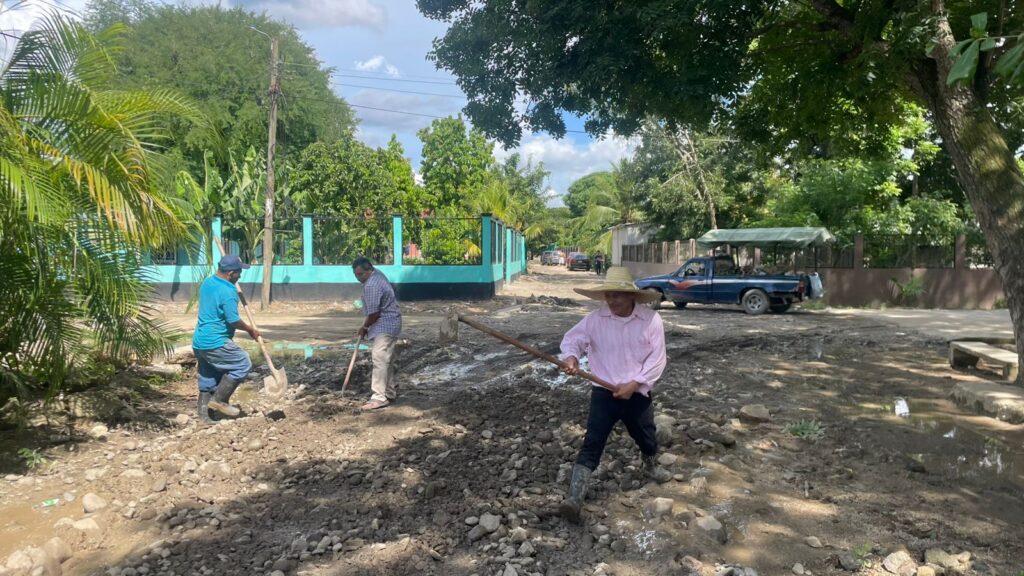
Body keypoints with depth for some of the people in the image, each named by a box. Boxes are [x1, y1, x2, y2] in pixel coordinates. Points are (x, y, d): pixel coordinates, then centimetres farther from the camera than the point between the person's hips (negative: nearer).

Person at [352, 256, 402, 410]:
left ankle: (380, 397, -14)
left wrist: (364, 327, -6)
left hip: (384, 325, -11)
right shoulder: (377, 273, 10)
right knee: (387, 359, 17)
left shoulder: (371, 286, -24)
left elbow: (374, 313, -23)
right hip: (389, 323, 11)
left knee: (380, 359, -14)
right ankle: (390, 391, 26)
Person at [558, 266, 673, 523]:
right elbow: (572, 339, -2)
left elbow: (657, 359, -11)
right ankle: (574, 498, -11)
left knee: (647, 438, 22)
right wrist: (571, 357, -25)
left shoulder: (651, 320, -12)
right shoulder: (595, 319, -9)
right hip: (604, 392, -1)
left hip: (638, 394, 1)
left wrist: (634, 383, -19)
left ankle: (649, 466, 56)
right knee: (592, 443, -9)